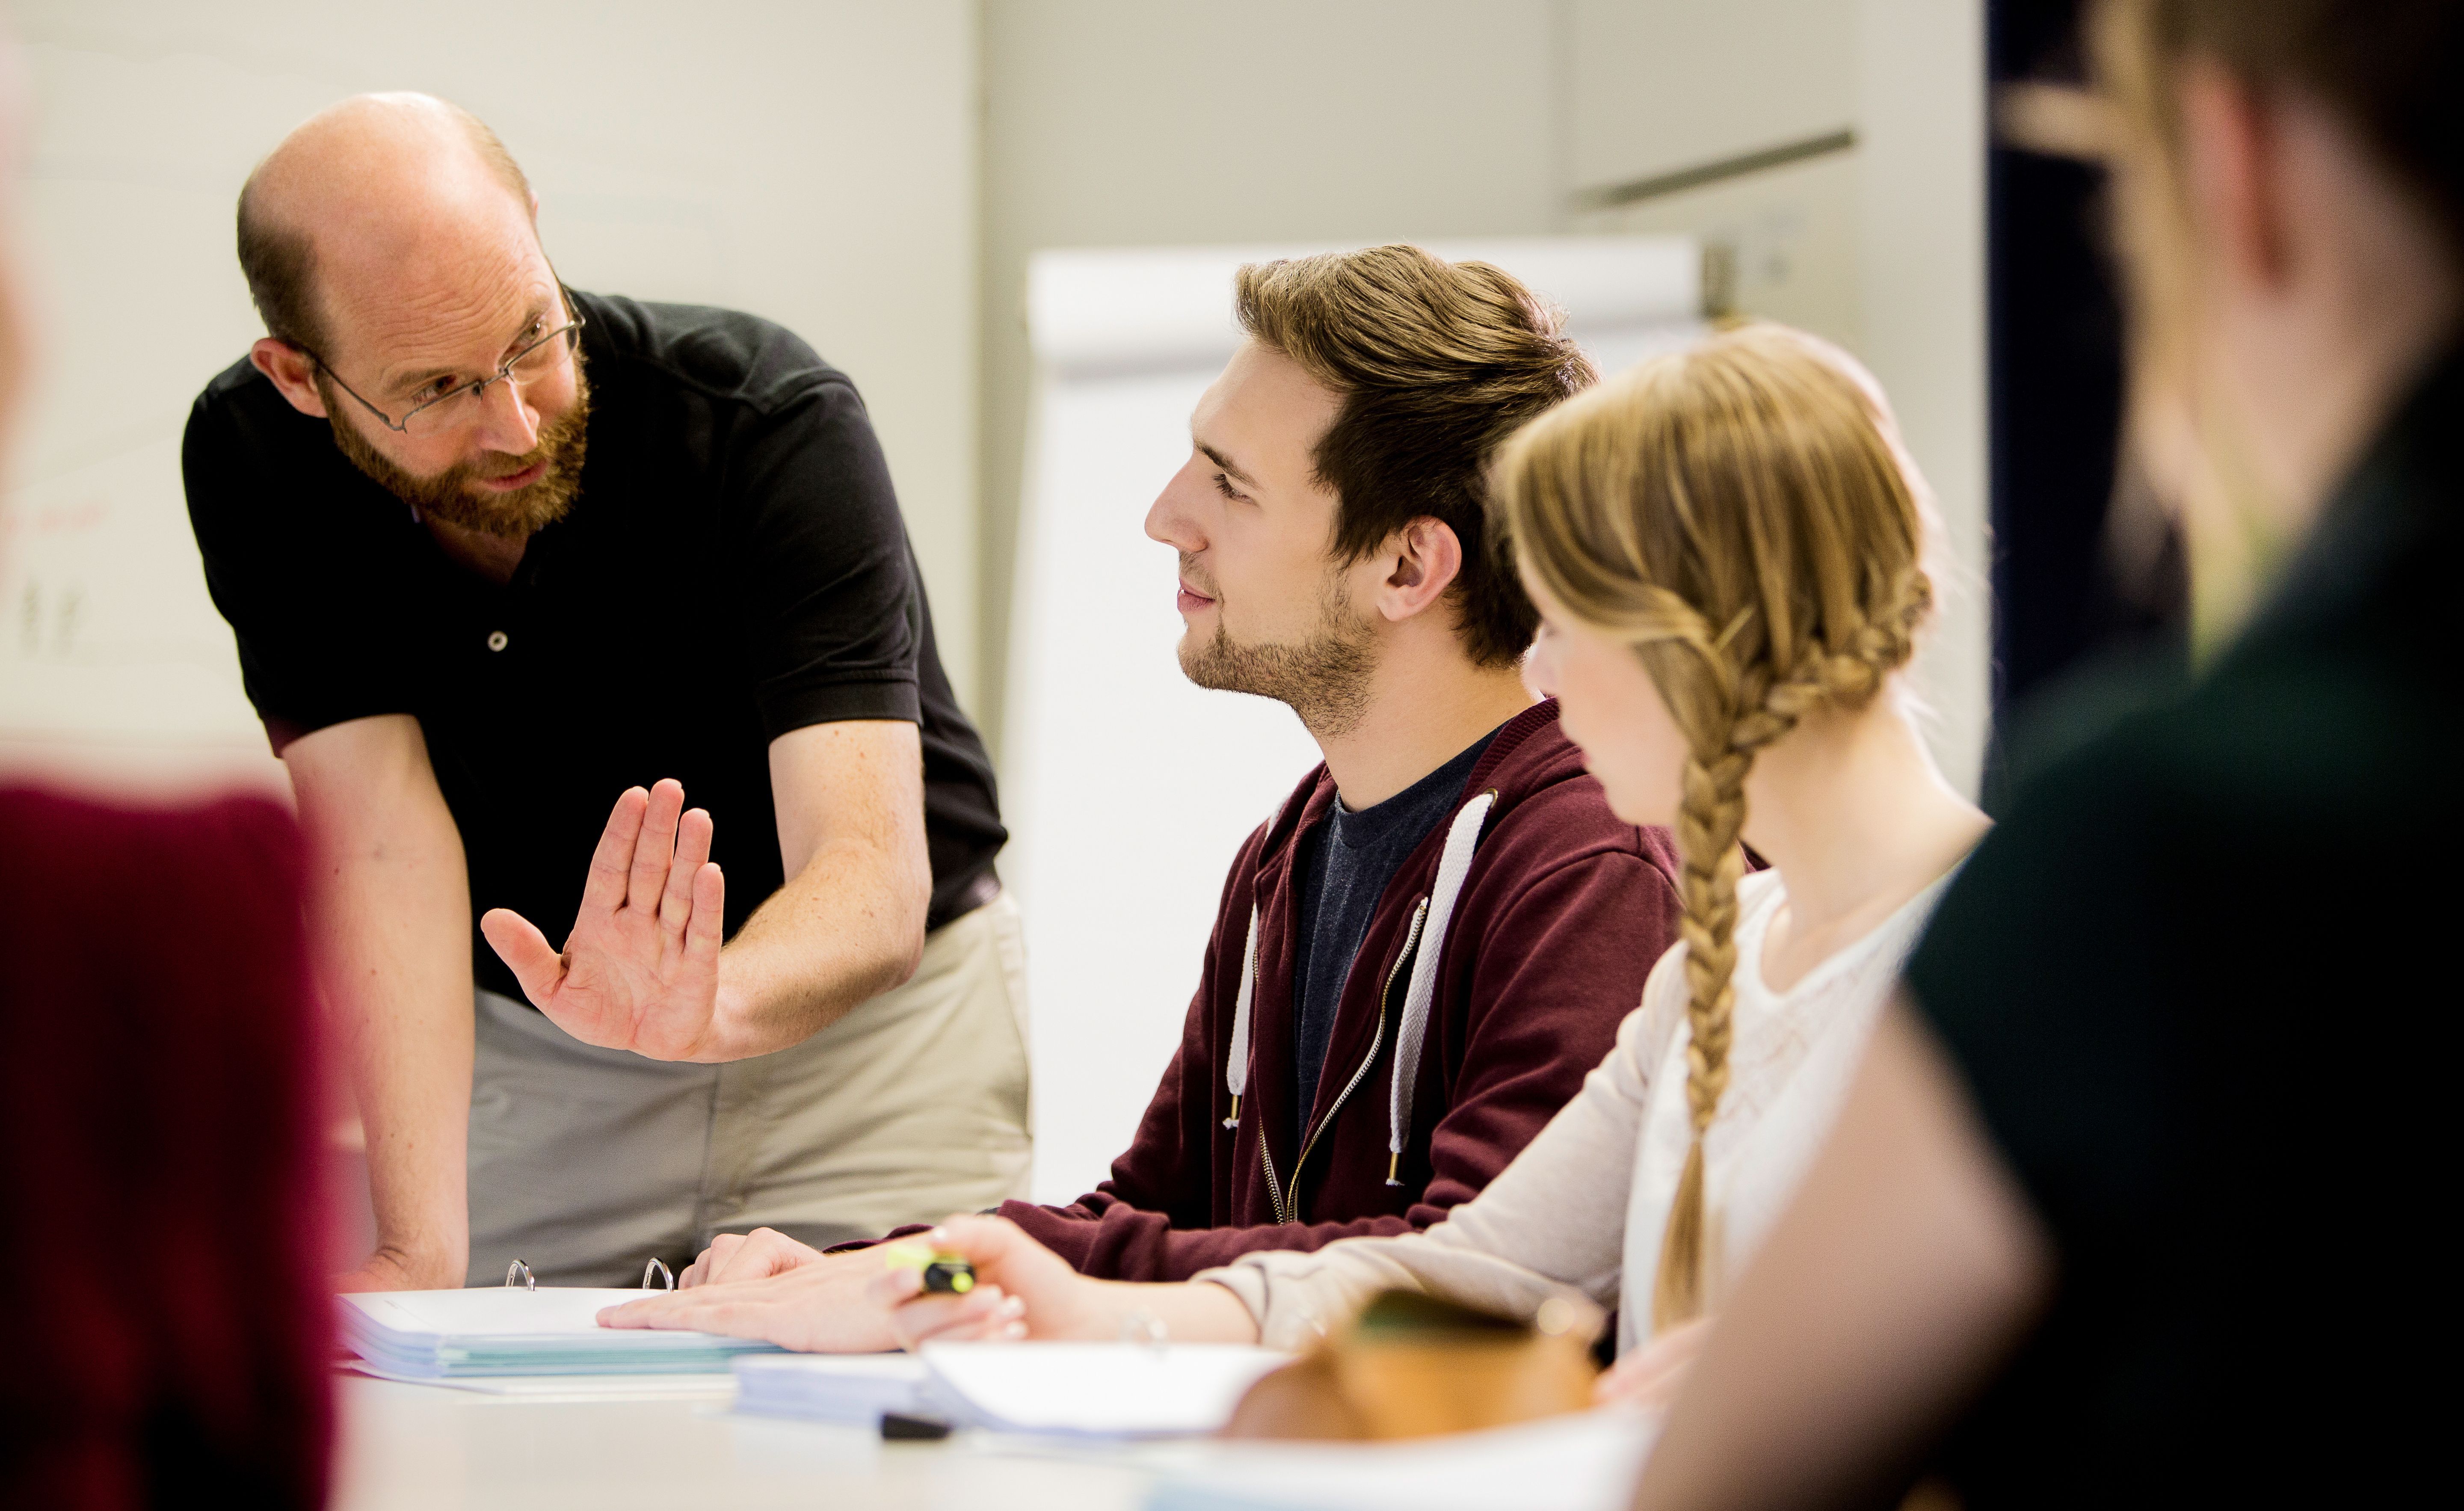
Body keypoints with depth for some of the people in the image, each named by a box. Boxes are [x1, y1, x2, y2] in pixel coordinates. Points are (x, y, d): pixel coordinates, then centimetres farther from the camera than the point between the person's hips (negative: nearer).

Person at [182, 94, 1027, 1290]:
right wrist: (419, 1253, -34)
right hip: (519, 1051, 2)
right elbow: (384, 841, -22)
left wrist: (699, 1010, -55)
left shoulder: (771, 425, -25)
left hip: (861, 1024, -1)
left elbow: (876, 879, -33)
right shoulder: (254, 463, -17)